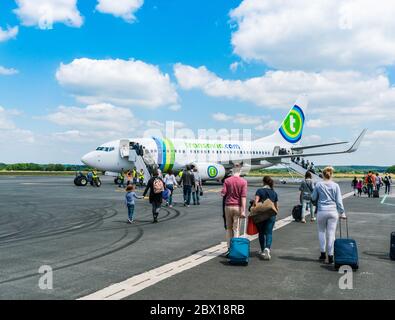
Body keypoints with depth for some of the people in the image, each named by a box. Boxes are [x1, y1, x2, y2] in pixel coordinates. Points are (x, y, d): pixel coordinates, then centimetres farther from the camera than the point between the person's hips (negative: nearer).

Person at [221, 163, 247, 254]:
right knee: (236, 229, 5)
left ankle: (229, 248, 12)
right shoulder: (243, 182, -6)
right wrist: (243, 211, -10)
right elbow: (243, 197, -10)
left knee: (229, 228, 13)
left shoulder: (227, 180, -2)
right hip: (238, 207, -1)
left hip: (228, 206, 2)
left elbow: (223, 193, -6)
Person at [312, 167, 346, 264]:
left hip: (321, 211, 0)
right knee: (331, 233, 4)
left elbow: (313, 198, 6)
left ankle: (323, 253, 17)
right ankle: (330, 256, 6)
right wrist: (342, 213, 7)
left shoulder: (318, 185, -2)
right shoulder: (335, 186, -1)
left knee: (321, 232, 16)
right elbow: (339, 201, 0)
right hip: (333, 211, 0)